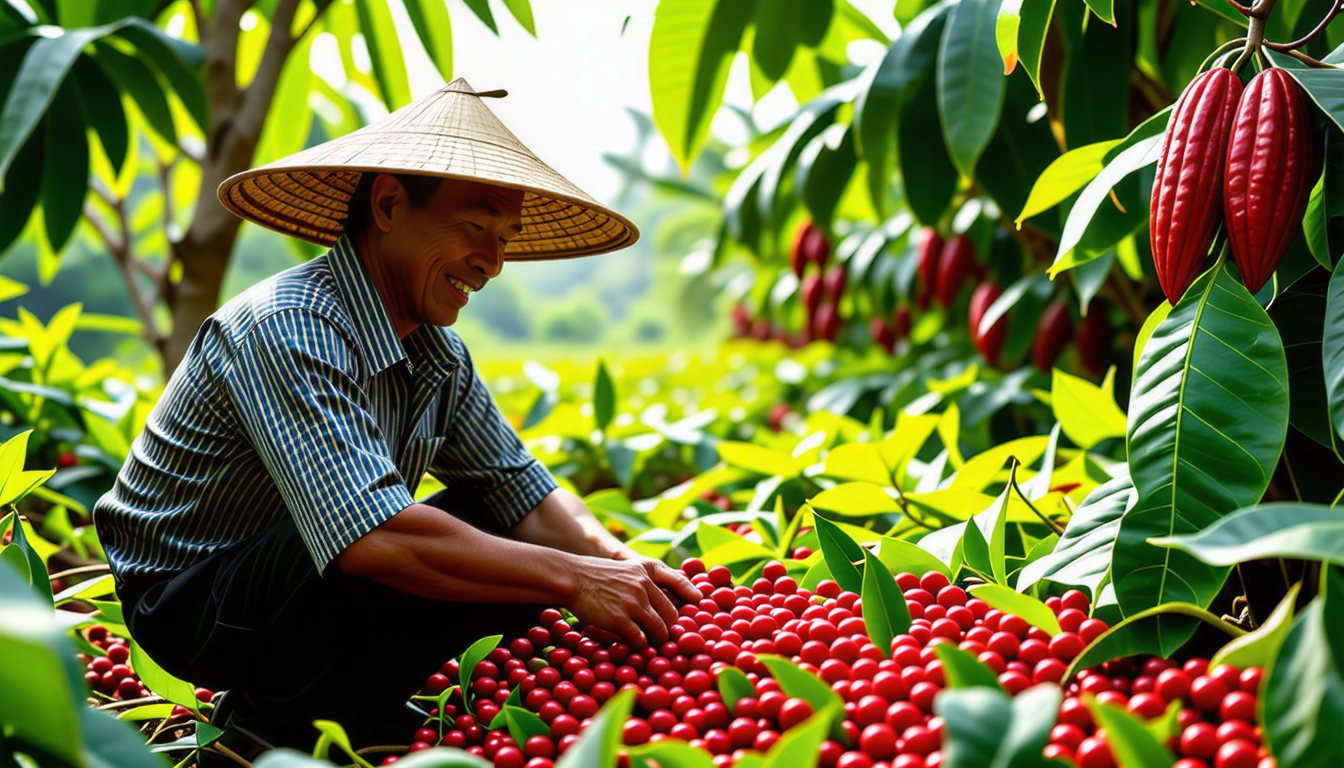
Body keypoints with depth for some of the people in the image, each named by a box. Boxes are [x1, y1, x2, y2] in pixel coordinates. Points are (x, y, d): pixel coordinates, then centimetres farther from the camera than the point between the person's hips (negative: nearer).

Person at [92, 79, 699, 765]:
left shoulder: (441, 357, -1)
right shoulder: (288, 329, -29)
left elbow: (525, 491, 2)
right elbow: (372, 536, -40)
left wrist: (611, 555, -19)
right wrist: (574, 580, -35)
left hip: (309, 577, 8)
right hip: (188, 598, -8)